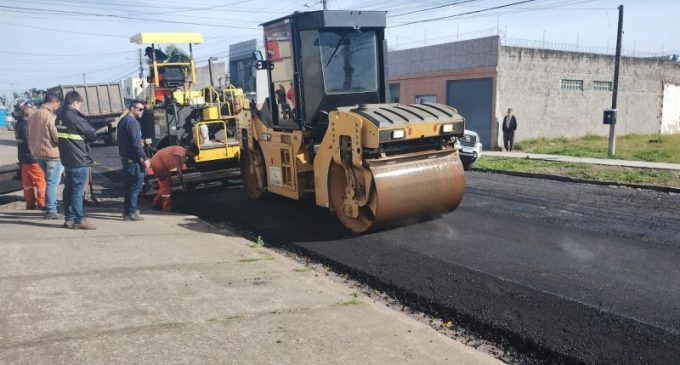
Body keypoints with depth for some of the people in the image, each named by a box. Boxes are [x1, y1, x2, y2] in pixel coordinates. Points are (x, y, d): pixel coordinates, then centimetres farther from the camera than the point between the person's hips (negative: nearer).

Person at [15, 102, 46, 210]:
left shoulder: (19, 124, 12)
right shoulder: (26, 125, -18)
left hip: (23, 158, 10)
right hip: (32, 158, -10)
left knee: (28, 182, 12)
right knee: (41, 181, -4)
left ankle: (30, 203, 18)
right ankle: (41, 203, -4)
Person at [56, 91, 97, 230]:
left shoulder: (60, 117, 9)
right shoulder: (75, 118, -17)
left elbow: (61, 136, 16)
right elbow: (92, 135, -11)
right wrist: (87, 139, 9)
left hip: (67, 159, 9)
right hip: (80, 160, -9)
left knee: (69, 189, 13)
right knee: (78, 191, -5)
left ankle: (68, 218, 19)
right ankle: (79, 220, 0)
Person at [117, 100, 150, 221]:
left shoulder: (122, 121, 16)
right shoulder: (132, 122, -16)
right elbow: (136, 143, -22)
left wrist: (139, 143, 26)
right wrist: (145, 159, -19)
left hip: (126, 158, 10)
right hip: (134, 160, -10)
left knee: (130, 186, 16)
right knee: (136, 186, -4)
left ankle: (127, 210, 23)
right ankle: (131, 213, -2)